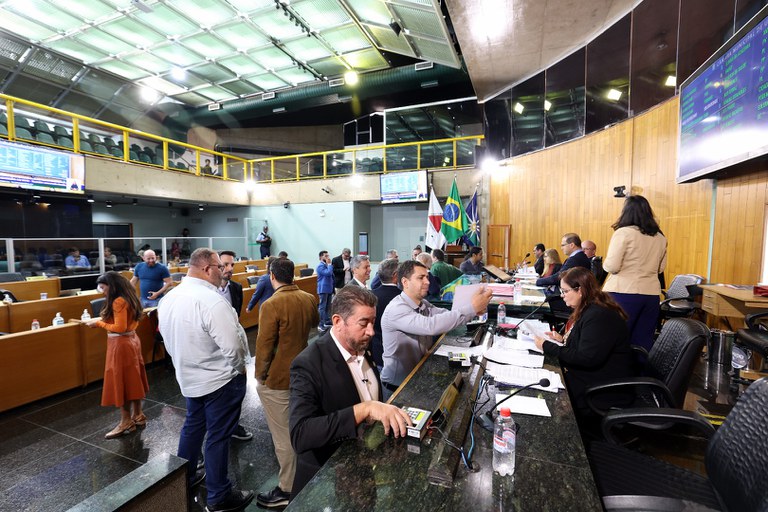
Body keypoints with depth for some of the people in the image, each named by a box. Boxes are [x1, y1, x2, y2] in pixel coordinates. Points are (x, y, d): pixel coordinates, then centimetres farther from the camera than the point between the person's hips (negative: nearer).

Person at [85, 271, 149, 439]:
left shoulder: (118, 302, -20)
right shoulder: (128, 298, 9)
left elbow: (119, 328, -22)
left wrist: (98, 323, -12)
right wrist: (103, 320, 8)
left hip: (121, 344, -10)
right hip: (131, 340, 10)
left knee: (120, 381, 1)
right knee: (132, 379, 16)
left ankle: (126, 422, 12)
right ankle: (138, 415, 26)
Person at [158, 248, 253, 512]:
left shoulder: (168, 298, -1)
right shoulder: (212, 301, -29)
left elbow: (170, 340, 9)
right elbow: (233, 347, -29)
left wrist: (186, 362, 18)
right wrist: (239, 367, -9)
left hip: (189, 377, 8)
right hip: (220, 380, -8)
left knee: (193, 426, 26)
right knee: (218, 436, 7)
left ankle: (183, 478, 46)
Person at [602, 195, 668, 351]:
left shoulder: (624, 232, -9)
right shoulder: (660, 237, 10)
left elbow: (611, 266, -14)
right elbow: (661, 268, 20)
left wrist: (605, 263, 6)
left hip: (623, 293, -6)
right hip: (651, 294, 6)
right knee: (643, 342, 11)